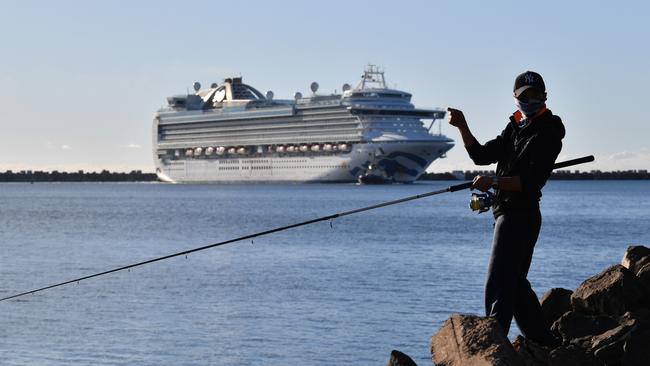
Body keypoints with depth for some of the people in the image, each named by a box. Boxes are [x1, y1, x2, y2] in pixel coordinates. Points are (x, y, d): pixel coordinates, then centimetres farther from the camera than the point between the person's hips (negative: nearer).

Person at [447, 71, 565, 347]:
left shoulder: (547, 134, -10)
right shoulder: (515, 128, 19)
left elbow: (532, 181, -20)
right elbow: (481, 155, 15)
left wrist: (494, 182, -31)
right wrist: (463, 127, 1)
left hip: (520, 216, -10)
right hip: (508, 213, 10)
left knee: (498, 283, -14)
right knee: (516, 283, 16)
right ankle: (545, 344, 24)